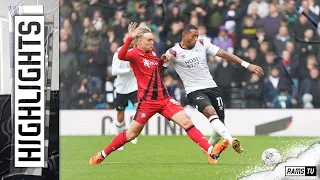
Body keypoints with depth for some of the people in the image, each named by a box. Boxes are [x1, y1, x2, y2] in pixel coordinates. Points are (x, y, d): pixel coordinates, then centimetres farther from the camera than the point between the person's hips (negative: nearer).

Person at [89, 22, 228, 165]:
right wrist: (130, 38, -47)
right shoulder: (134, 53, -10)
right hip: (147, 100, -6)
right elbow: (121, 56, -35)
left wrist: (162, 60, 9)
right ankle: (102, 155, 19)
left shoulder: (152, 52, 11)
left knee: (186, 122, -8)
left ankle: (211, 151, -14)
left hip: (164, 98, 6)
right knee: (132, 133, 2)